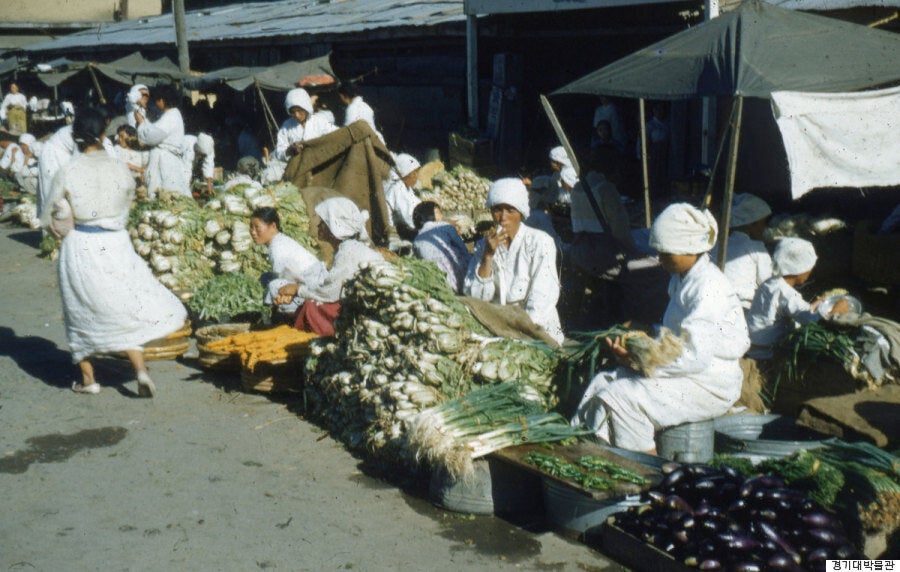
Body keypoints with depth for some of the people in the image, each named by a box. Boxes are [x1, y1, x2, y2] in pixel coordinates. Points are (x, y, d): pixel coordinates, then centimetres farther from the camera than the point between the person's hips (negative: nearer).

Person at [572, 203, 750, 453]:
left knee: (621, 398, -23)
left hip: (709, 388, -10)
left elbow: (697, 356, -26)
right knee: (602, 383, -3)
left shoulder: (709, 287, -20)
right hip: (685, 374, 10)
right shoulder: (681, 279, 12)